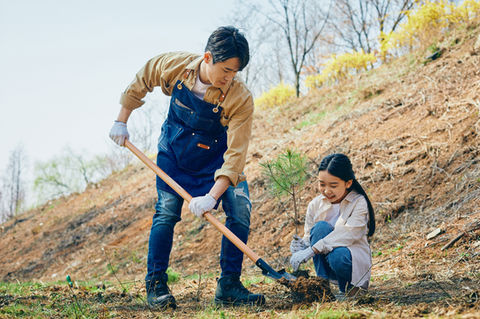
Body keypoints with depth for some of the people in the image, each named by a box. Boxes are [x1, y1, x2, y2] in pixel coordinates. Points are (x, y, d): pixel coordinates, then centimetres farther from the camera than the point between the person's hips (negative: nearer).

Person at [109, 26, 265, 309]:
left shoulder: (241, 98, -31)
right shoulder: (174, 65, -24)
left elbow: (235, 155, -31)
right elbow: (140, 83, -2)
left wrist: (212, 196, -38)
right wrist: (121, 122, 2)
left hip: (216, 153, 0)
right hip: (175, 146, 1)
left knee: (240, 209, -13)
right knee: (167, 212, -8)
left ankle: (229, 286, -3)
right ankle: (156, 285, 7)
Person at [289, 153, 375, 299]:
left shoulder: (359, 202, -13)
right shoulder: (315, 204, 0)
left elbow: (347, 234, -28)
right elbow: (309, 236, 2)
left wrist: (311, 250, -38)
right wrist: (302, 245, -25)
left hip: (355, 262, -3)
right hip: (325, 262, 3)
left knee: (339, 256, -39)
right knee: (321, 227, -24)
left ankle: (348, 287, -4)